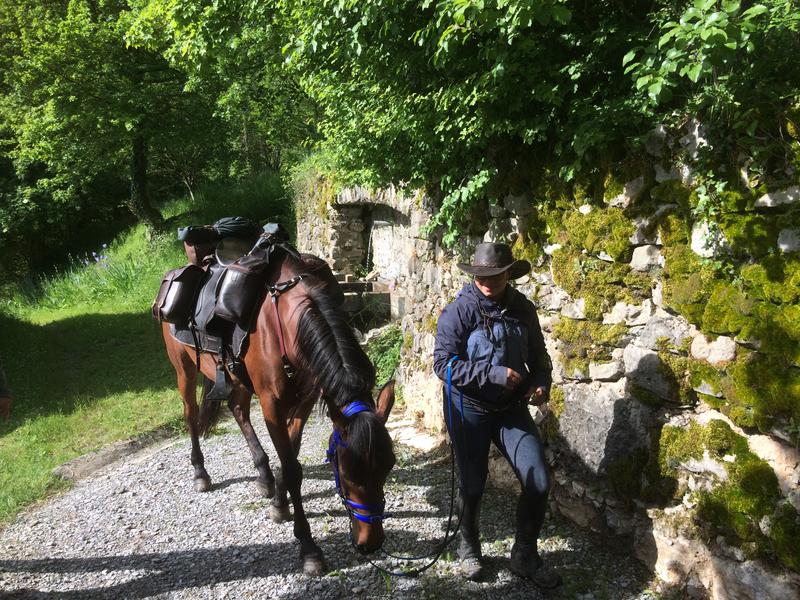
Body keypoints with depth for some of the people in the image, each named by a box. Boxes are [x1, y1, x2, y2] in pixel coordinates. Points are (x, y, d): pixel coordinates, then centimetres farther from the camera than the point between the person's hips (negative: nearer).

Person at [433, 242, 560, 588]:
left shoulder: (524, 310, 0)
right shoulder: (458, 311, -13)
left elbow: (539, 356, 11)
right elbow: (443, 364, -18)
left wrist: (541, 383, -10)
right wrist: (494, 373, -24)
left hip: (512, 408, 4)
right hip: (468, 410, -3)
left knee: (539, 482, -3)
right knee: (472, 484, 9)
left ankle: (525, 555, 19)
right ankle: (469, 548, 37)